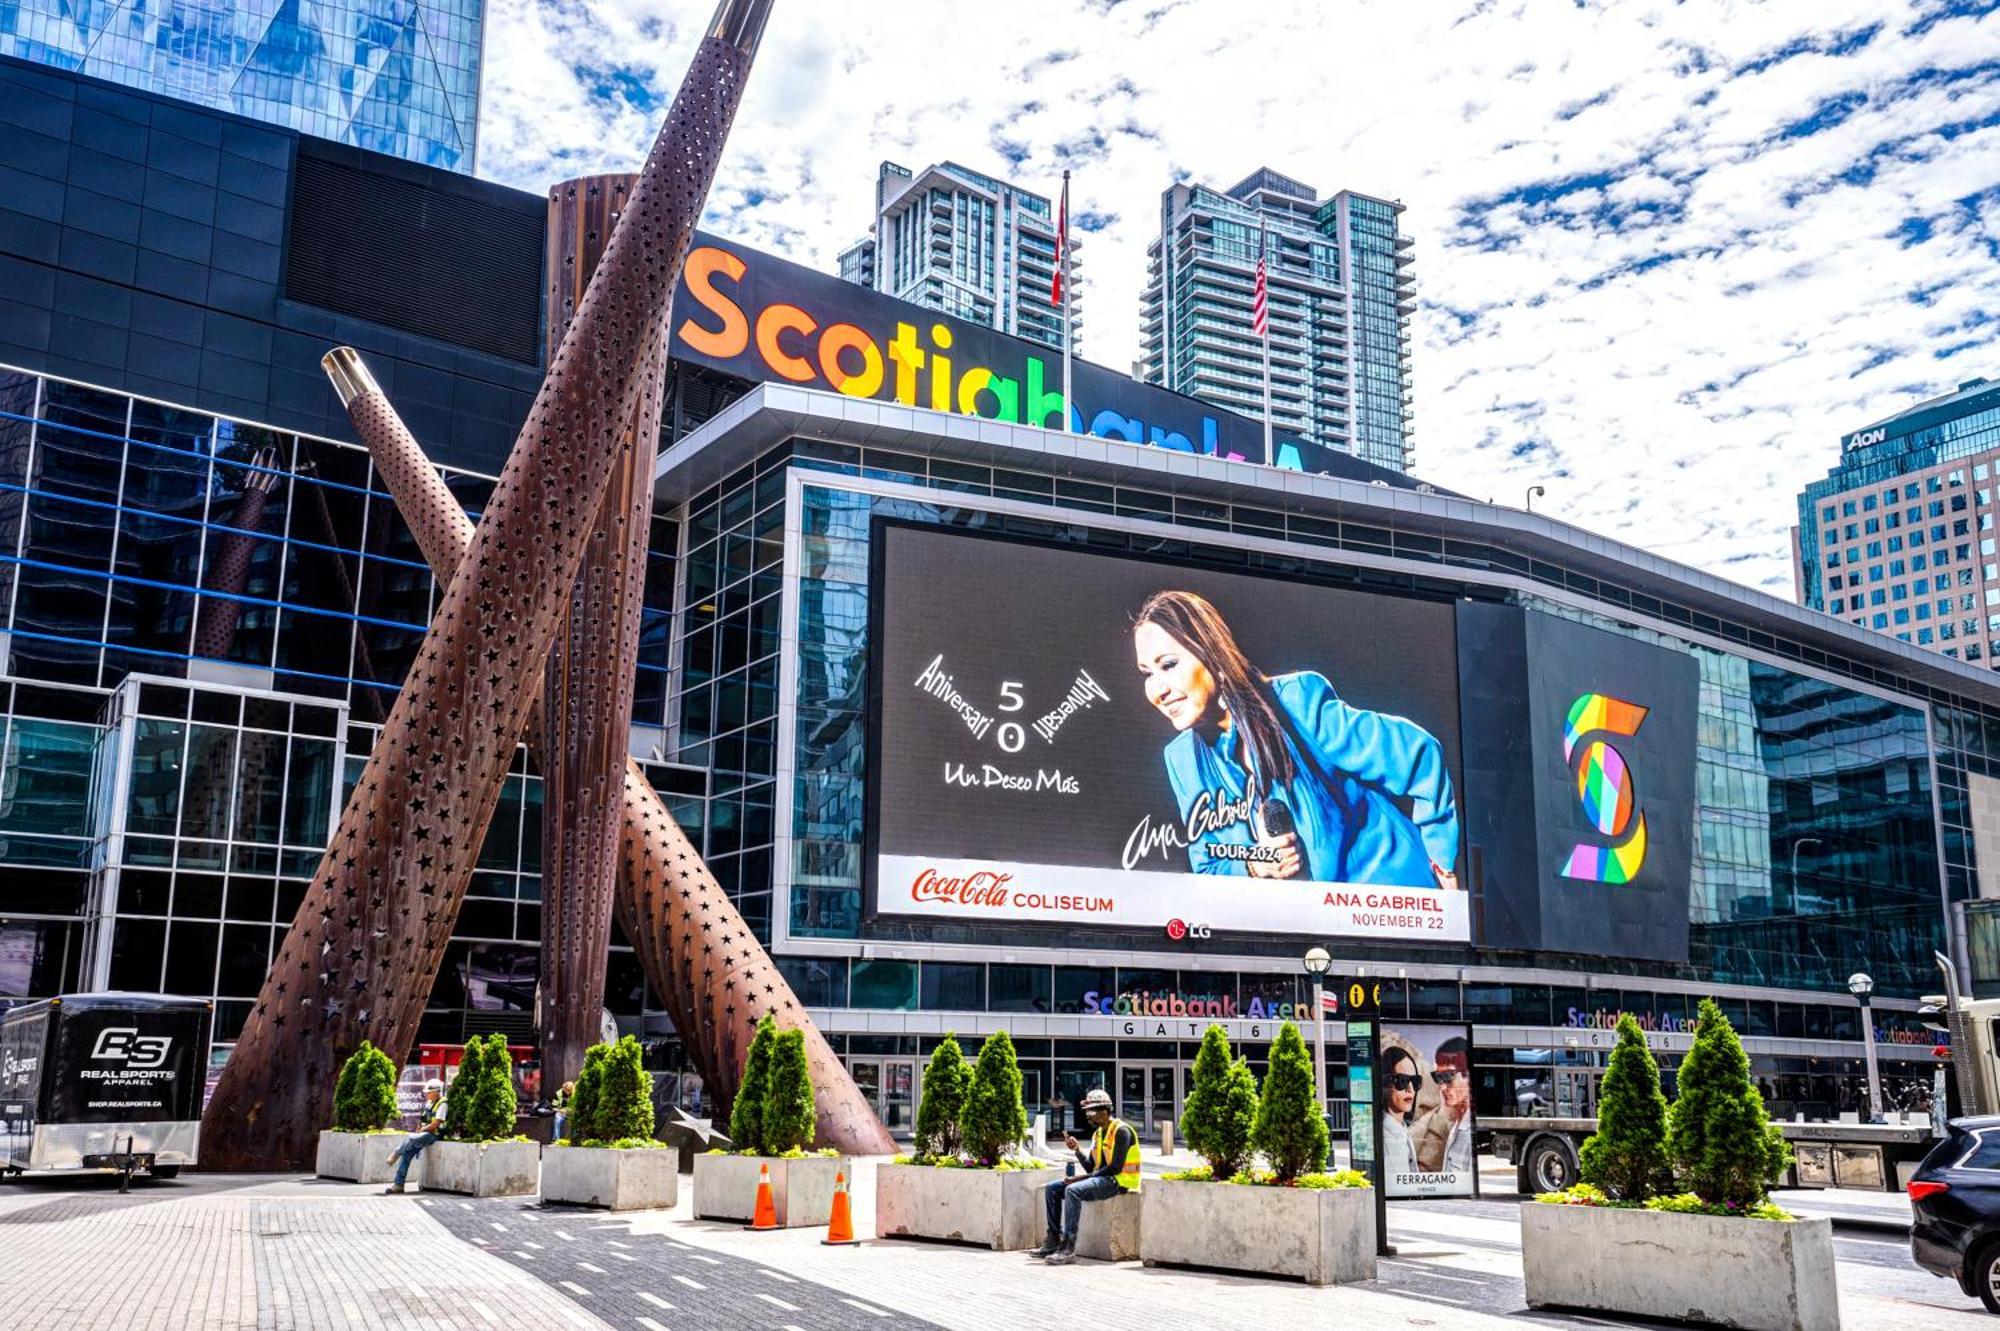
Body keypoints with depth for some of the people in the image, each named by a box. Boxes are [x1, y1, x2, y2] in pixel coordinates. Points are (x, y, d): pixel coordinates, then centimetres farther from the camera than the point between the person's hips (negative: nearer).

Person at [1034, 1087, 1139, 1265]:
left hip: (1119, 1182, -10)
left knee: (1073, 1190, -32)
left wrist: (1081, 1178, -19)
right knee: (1052, 1188, 0)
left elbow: (1115, 1168, -20)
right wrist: (1077, 1150, -2)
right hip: (1101, 1178, 10)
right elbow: (1091, 1167, 15)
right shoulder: (1098, 1133, 15)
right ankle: (1053, 1239, 0)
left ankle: (1069, 1248, -33)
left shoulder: (1121, 1131, -12)